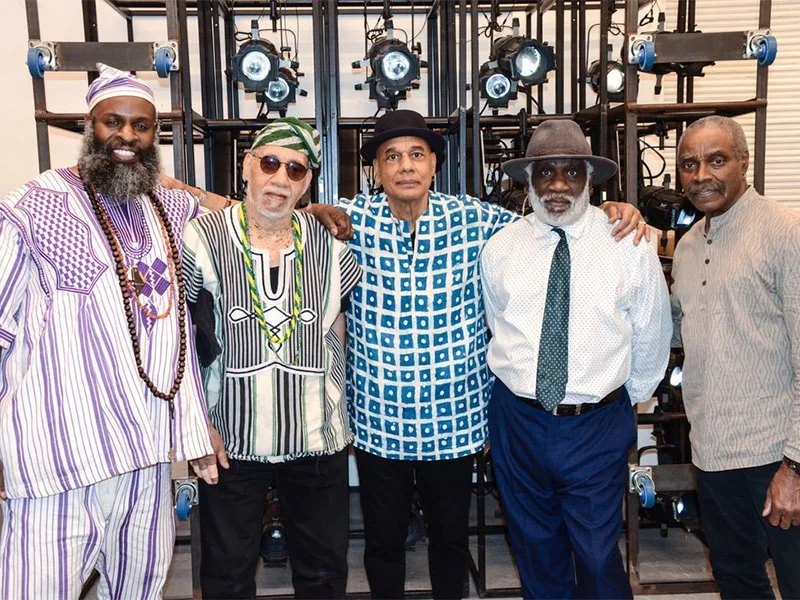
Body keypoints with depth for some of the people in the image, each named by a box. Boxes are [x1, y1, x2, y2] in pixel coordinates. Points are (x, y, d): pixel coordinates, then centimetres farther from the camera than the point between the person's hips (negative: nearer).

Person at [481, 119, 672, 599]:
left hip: (598, 426, -2)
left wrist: (631, 397, 12)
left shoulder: (631, 247, -8)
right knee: (535, 548, 18)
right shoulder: (499, 248, -2)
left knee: (598, 555, 7)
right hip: (518, 420, 2)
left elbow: (651, 337, 3)